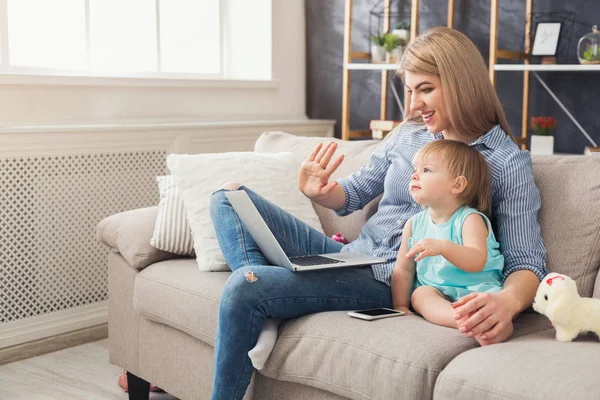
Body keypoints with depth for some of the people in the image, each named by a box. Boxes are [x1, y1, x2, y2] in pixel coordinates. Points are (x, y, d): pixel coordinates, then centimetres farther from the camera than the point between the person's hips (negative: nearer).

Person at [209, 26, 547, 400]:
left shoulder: (509, 164, -6)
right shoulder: (408, 133, 9)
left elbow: (528, 262, -10)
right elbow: (353, 194, 19)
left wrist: (507, 301, -35)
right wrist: (319, 191, -6)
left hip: (393, 283, -7)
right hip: (348, 257, 7)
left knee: (245, 287, -25)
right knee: (230, 197, 0)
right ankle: (262, 288, -18)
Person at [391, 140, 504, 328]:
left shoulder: (470, 219, -6)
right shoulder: (414, 224, 9)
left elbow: (477, 262, -22)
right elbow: (403, 269, 12)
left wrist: (442, 247, -37)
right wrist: (400, 306, 1)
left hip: (476, 289, -3)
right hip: (437, 293, 3)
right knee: (419, 294, -30)